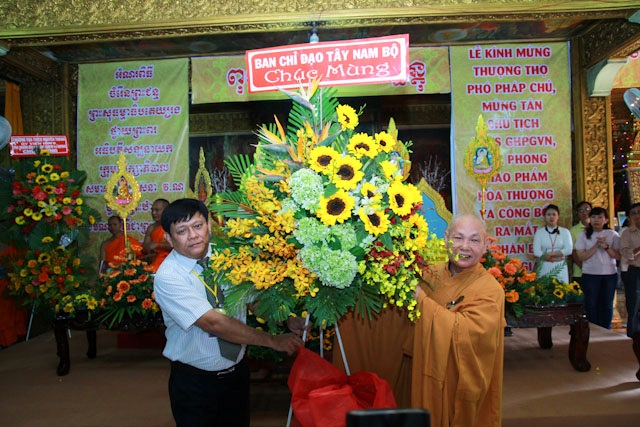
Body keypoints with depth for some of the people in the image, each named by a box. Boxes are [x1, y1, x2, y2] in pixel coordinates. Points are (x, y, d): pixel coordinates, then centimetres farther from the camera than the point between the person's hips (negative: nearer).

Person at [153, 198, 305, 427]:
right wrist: (273, 340, -27)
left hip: (237, 371, 5)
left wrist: (288, 320, -20)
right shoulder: (168, 277, -21)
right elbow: (214, 323, -28)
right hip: (193, 380, -5)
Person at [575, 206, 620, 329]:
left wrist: (606, 247, -16)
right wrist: (596, 246, -15)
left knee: (607, 304, 7)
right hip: (590, 274, -1)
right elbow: (581, 256, -7)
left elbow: (618, 256, 0)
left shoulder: (612, 235, 4)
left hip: (610, 274, 1)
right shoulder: (584, 236, 1)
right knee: (591, 304, 1)